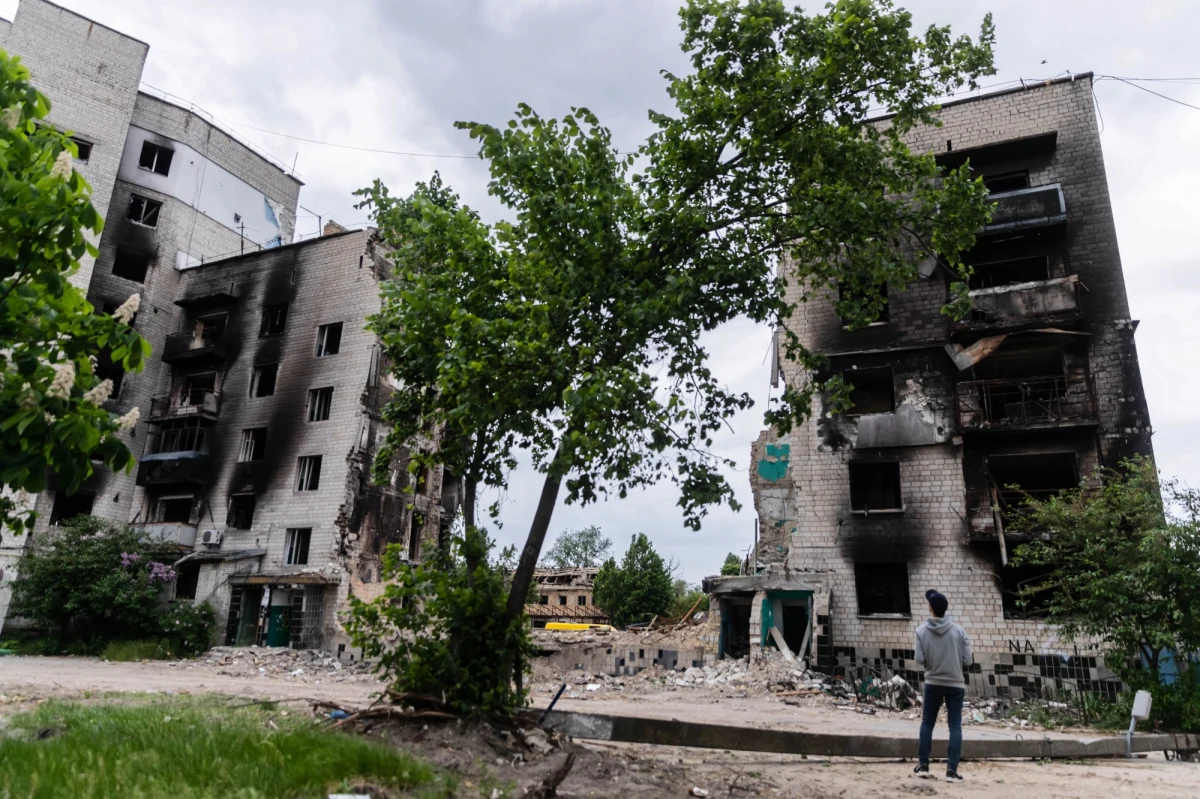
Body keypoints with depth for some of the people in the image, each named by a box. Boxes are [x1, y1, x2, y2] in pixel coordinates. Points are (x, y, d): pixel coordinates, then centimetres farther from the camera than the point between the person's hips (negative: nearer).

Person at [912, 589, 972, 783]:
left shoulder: (922, 631, -9)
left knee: (927, 723, 13)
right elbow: (968, 660, -8)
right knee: (955, 726, 5)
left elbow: (919, 660, -10)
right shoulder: (959, 631, -8)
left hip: (933, 683, 0)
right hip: (956, 684, 0)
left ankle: (923, 765, 16)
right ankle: (952, 770, 2)